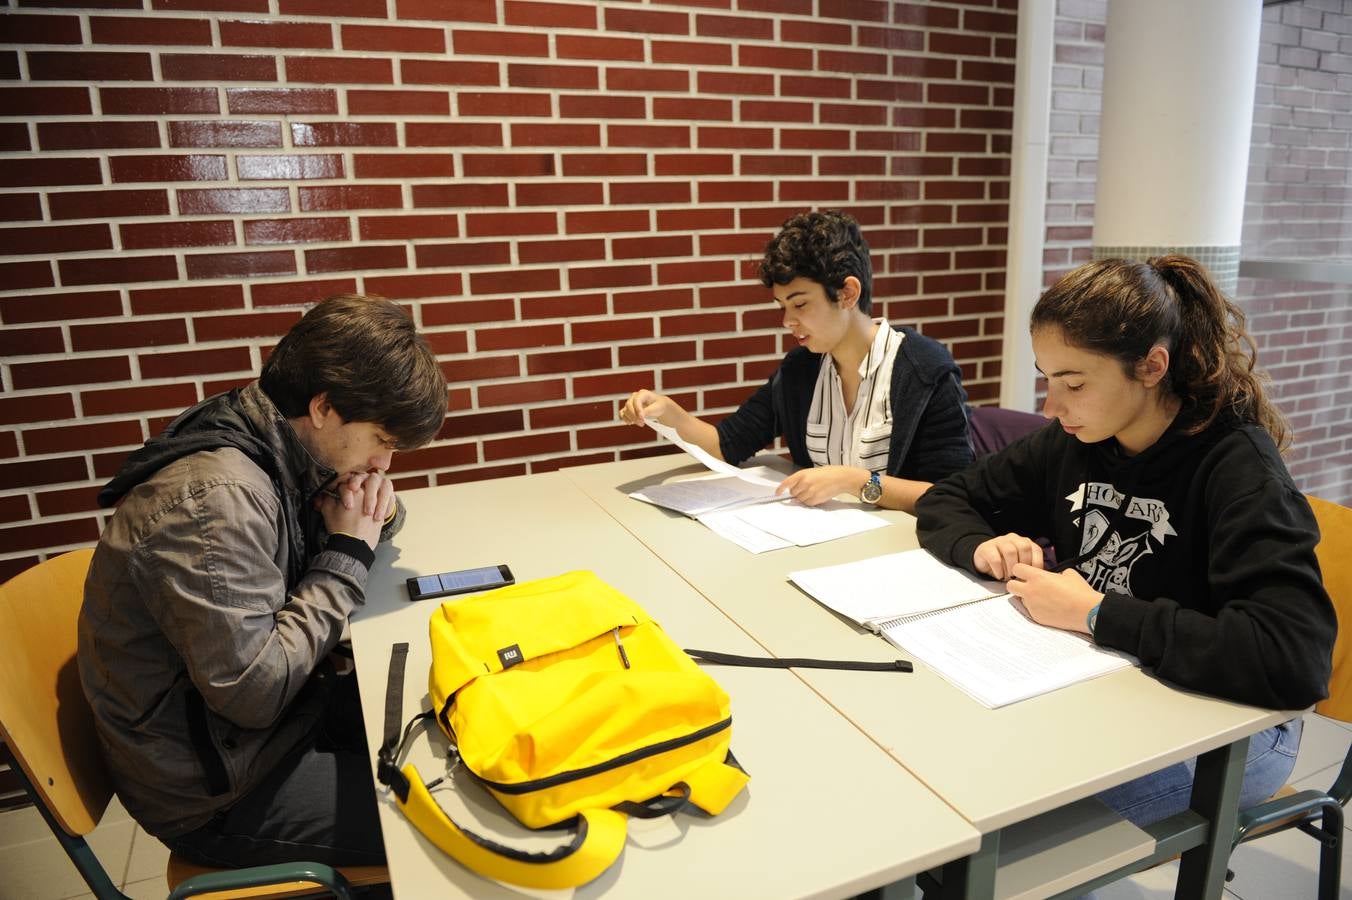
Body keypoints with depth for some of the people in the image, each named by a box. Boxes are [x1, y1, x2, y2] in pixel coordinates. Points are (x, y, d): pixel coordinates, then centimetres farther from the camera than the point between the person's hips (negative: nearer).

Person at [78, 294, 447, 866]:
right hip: (216, 796, -8)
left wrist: (375, 517, -10)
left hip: (276, 713, 9)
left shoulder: (279, 450, -3)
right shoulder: (213, 500, -30)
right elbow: (255, 691, -29)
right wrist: (346, 553, -21)